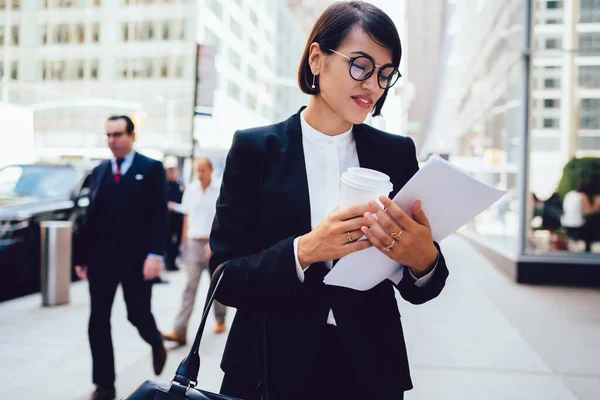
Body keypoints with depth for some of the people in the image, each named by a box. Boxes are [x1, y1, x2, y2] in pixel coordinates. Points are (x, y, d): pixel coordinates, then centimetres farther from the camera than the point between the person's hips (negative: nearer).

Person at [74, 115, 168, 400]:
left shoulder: (151, 169, -1)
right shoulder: (99, 171, 13)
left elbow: (159, 215, -8)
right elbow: (91, 216, 12)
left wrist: (155, 254, -18)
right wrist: (81, 256, 9)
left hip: (136, 257, -4)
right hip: (101, 257, 4)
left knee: (138, 314, 1)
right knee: (98, 322, 4)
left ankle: (156, 343, 36)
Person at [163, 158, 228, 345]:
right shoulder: (190, 190, 6)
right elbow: (187, 217, 13)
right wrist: (184, 243, 10)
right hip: (194, 244, 2)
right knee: (190, 287, -4)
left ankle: (221, 321, 33)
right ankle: (180, 332, -8)